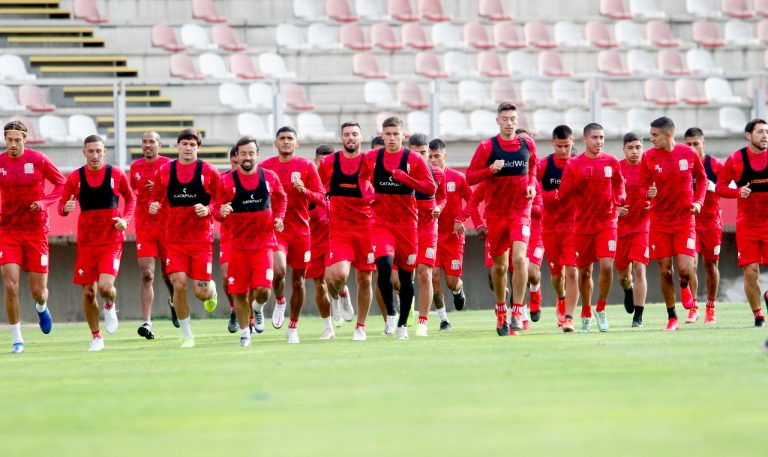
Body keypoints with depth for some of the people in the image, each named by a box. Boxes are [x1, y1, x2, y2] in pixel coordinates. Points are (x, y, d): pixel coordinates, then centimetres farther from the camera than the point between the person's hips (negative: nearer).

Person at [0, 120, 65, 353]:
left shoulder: (38, 160, -6)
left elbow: (62, 184, 2)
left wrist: (44, 202, -14)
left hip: (36, 232, -1)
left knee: (38, 291, 2)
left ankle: (41, 307, 41)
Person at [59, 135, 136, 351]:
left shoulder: (116, 175, -2)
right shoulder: (75, 178, 0)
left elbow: (130, 198, 13)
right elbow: (61, 205, 6)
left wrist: (125, 219, -4)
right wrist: (65, 208, -18)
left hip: (112, 241, -2)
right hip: (86, 242, 2)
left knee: (105, 286, -19)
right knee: (88, 292, 2)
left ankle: (110, 306, 18)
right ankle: (96, 337, 19)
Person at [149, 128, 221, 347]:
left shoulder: (209, 171, -2)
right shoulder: (165, 171, 4)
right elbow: (157, 198, 14)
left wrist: (208, 210, -16)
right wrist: (154, 206, -9)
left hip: (202, 239, -1)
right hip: (175, 239, 1)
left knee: (201, 292, -3)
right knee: (179, 284, -11)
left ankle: (211, 289, 37)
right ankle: (187, 335, 4)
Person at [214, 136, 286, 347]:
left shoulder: (270, 177, 2)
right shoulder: (227, 181, -3)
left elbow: (281, 198, 19)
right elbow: (216, 209, 2)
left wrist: (278, 218, 3)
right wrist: (221, 212, -21)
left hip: (264, 244, 0)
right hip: (238, 246, 0)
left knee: (263, 290, -14)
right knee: (240, 293, 3)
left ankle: (257, 308, 22)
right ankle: (244, 333, 23)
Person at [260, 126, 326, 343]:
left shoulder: (306, 166, 2)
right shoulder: (265, 167, 4)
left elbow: (321, 198, 0)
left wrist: (304, 191, -19)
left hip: (300, 229, 1)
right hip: (274, 227, -1)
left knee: (298, 280, 6)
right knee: (278, 270, -24)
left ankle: (293, 327, 21)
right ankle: (279, 301, 9)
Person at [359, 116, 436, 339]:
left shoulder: (414, 159, -3)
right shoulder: (371, 158, 4)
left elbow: (431, 188, -8)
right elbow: (363, 177, 22)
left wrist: (404, 178, -19)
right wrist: (368, 193, 1)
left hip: (407, 224, 0)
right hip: (381, 223, 0)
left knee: (406, 275, 6)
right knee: (384, 266, -22)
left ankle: (402, 324, 20)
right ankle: (390, 314, -3)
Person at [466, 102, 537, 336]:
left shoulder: (527, 145, 3)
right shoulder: (487, 147, -5)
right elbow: (470, 177, -4)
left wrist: (531, 186, 3)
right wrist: (491, 169, -21)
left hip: (520, 211, 0)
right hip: (496, 212, 0)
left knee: (519, 257, -20)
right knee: (500, 266, 8)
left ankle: (517, 311, -15)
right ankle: (501, 310, 30)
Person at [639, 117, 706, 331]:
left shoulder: (689, 153, -2)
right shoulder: (649, 157, -3)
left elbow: (701, 178, 13)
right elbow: (643, 186, 2)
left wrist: (698, 201, -1)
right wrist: (648, 193, -21)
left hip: (685, 219, -1)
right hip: (659, 222, 1)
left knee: (685, 269, -12)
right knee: (664, 271, 0)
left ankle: (684, 286, 26)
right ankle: (672, 318, 14)